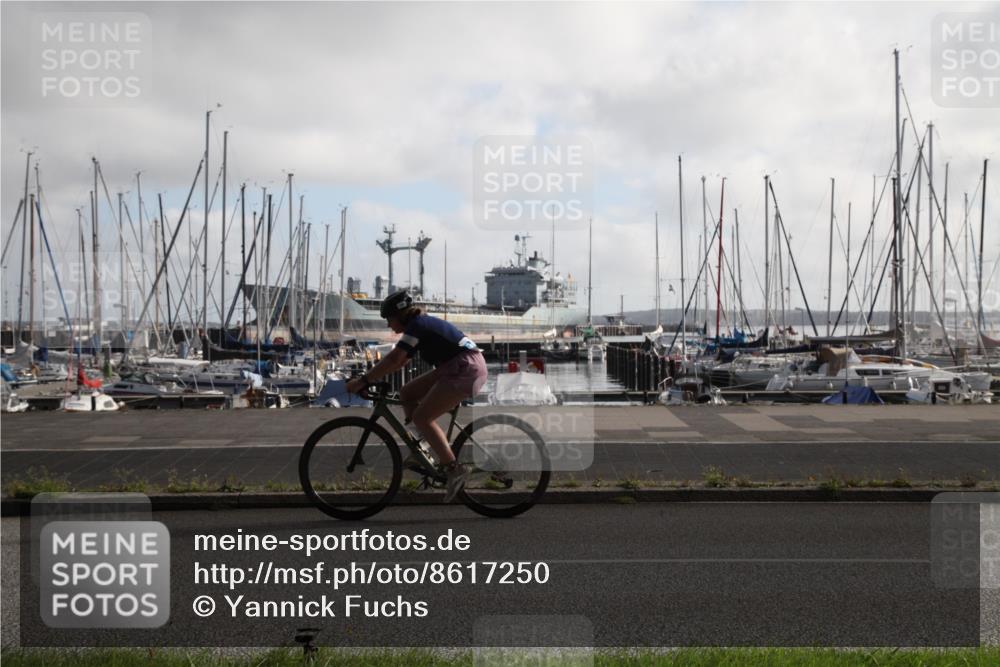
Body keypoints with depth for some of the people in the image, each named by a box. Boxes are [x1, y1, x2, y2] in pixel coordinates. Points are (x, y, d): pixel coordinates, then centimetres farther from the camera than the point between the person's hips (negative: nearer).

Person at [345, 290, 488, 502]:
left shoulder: (417, 326, -12)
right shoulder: (423, 323, 17)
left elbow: (394, 359, -21)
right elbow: (400, 360, 20)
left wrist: (363, 380, -18)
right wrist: (373, 376, 13)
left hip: (465, 370, -10)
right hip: (453, 368, 10)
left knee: (422, 417, -12)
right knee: (407, 393, 11)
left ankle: (454, 469, -14)